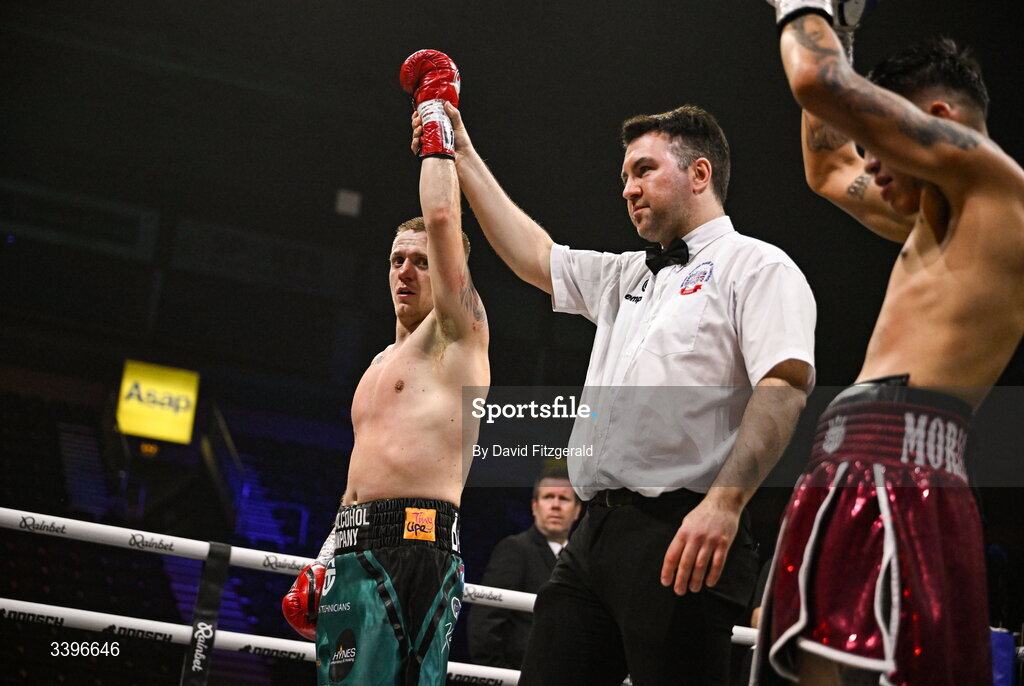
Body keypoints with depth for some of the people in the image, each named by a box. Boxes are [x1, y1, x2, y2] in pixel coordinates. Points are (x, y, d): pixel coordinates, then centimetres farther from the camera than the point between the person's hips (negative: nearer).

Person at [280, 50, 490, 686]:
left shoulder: (456, 333, 4)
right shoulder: (381, 364, 28)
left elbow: (443, 217, -8)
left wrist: (437, 115, 1)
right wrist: (322, 566, 19)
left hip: (414, 544, -8)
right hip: (355, 554, 8)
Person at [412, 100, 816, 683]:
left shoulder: (758, 267, 0)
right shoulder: (627, 277, 28)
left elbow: (785, 386, -14)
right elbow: (533, 256, 33)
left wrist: (724, 502, -27)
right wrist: (463, 156, 32)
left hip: (684, 536, -8)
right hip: (597, 531, 8)